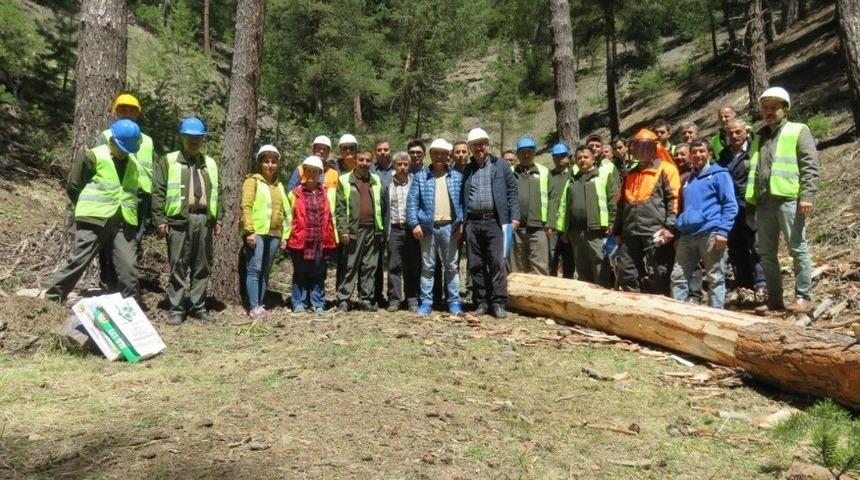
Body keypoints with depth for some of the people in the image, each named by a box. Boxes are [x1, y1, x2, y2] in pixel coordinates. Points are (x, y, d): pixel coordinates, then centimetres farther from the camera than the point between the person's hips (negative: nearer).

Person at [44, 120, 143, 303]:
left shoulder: (133, 164, 13)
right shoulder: (93, 157, -3)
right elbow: (72, 187, 1)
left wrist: (129, 211, 13)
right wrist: (88, 209, 6)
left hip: (124, 224, 4)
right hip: (94, 220, -4)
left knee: (129, 266, 0)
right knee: (78, 262, -1)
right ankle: (52, 298, 14)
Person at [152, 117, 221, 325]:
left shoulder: (210, 164, 19)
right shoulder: (168, 161, 7)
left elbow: (216, 193, 19)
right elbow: (158, 192, 0)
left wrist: (217, 219, 11)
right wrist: (160, 219, -8)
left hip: (204, 219, 4)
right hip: (179, 219, -4)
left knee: (201, 266, 8)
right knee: (178, 266, -1)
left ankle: (198, 306, 17)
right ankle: (176, 308, 5)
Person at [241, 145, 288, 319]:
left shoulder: (279, 185, 18)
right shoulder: (253, 181, 1)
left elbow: (284, 211, 18)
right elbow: (246, 207, -7)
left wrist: (284, 235, 12)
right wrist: (249, 231, -15)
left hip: (274, 234, 6)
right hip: (256, 232, -6)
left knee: (265, 272, 8)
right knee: (254, 269, -6)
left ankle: (259, 304, 14)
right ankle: (253, 307, -4)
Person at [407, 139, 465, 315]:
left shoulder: (457, 177, 10)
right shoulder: (420, 177, 7)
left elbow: (462, 202, 7)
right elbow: (412, 201, 2)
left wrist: (461, 224, -2)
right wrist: (414, 224, -8)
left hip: (449, 227, 1)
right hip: (427, 227, 0)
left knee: (451, 266, 6)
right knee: (427, 266, 5)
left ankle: (454, 302, 12)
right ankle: (426, 302, 11)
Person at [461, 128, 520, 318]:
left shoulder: (501, 165, 9)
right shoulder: (466, 170, 15)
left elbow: (512, 191, 5)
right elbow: (461, 198, 15)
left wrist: (514, 216, -3)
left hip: (494, 221, -3)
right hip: (472, 223, 3)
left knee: (497, 263, -7)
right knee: (476, 265, 5)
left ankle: (498, 303, -1)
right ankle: (481, 302, 13)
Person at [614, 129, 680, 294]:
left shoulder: (665, 169, 2)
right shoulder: (630, 174, 23)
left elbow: (674, 199, -7)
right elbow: (621, 204, 24)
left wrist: (669, 226, -18)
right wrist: (617, 231, 19)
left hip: (655, 232, -6)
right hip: (630, 233, 7)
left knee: (658, 276, -1)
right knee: (627, 274, 6)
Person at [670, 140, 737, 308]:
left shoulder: (719, 174, 5)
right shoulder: (687, 179, 24)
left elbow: (730, 205, -4)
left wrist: (722, 231, -14)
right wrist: (676, 229, 18)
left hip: (710, 233, -6)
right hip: (687, 235, 6)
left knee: (715, 278, 0)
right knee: (678, 276, 4)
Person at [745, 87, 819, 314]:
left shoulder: (798, 131, 4)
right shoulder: (759, 137, 22)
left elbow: (811, 166, -5)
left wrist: (807, 195, -15)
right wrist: (750, 202, 16)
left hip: (789, 199, -6)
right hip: (763, 201, 6)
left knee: (797, 249, -1)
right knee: (766, 252, 8)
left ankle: (803, 297, 5)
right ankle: (774, 298, 17)